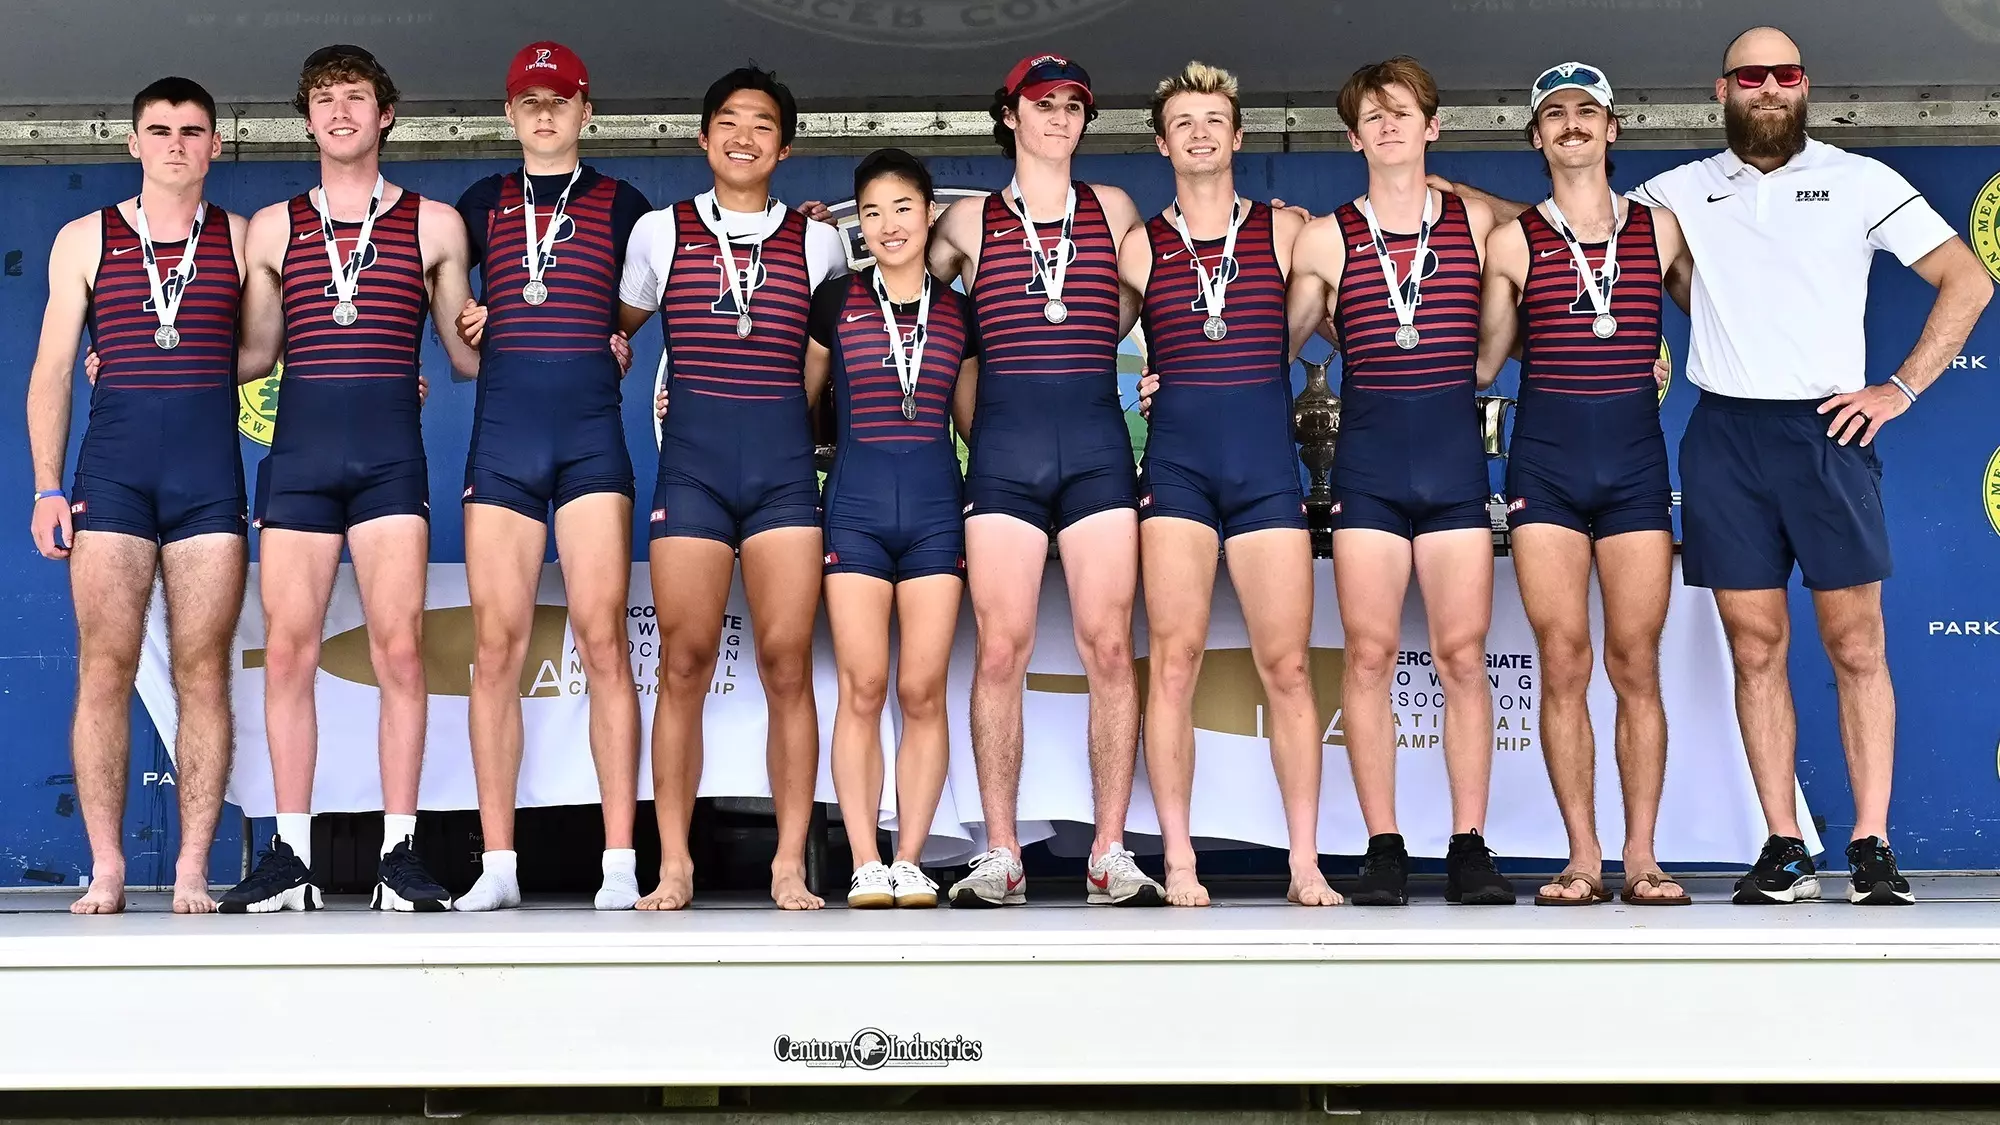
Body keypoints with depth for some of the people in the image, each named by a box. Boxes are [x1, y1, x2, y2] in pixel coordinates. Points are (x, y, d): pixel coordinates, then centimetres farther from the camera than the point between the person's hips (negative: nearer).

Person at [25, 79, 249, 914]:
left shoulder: (240, 239, 11)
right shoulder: (84, 240, 11)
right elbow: (51, 371, 9)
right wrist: (48, 489, 1)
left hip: (209, 474, 0)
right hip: (112, 469, 0)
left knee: (203, 672, -3)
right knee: (104, 666, -5)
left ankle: (192, 871, 1)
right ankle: (105, 871, -1)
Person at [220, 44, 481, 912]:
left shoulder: (433, 224, 11)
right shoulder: (274, 227, 15)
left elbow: (468, 354, 14)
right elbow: (253, 354, 20)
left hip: (390, 453, -2)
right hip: (298, 451, 2)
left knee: (398, 647, -8)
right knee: (287, 651, -2)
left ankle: (399, 854, -3)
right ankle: (291, 857, 4)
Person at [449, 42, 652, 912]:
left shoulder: (621, 206, 12)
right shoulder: (481, 205, 17)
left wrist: (625, 341, 4)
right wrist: (464, 322, 9)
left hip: (590, 432, -2)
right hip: (500, 435, 2)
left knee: (601, 639, -10)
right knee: (496, 647, -2)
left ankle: (620, 863, -9)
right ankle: (497, 865, 1)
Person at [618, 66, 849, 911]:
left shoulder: (818, 243, 10)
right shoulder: (660, 232, 9)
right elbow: (615, 327, 20)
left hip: (784, 461, 0)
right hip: (691, 460, 0)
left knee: (787, 664, -4)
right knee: (684, 665, -3)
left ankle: (790, 868, 2)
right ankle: (674, 867, 3)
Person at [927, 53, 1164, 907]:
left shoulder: (1114, 210, 14)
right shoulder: (969, 220, 12)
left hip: (1096, 442, 1)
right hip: (1003, 446, -1)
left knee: (1109, 647, -4)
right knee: (1000, 652, -5)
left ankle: (1110, 856, 1)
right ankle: (1000, 860, 0)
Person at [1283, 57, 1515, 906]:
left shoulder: (1477, 224, 8)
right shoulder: (1326, 239, 5)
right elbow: (1275, 343, 12)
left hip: (1455, 451, 1)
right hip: (1367, 455, 0)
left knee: (1462, 654, -1)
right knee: (1369, 653, -3)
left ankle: (1469, 847, 4)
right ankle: (1382, 849, 4)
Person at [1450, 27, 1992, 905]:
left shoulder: (1860, 181, 6)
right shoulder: (1681, 191, 11)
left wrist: (1900, 389, -1)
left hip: (1828, 429, -2)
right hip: (1723, 436, 2)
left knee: (1855, 644, -3)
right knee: (1755, 647, 2)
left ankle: (1871, 848, 1)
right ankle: (1783, 849, 7)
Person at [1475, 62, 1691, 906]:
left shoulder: (1659, 229, 8)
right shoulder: (1513, 242, 5)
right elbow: (1480, 365, 9)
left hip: (1635, 458, 1)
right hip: (1545, 460, -1)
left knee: (1636, 663, 0)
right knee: (1563, 663, -2)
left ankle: (1641, 856, 5)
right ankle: (1583, 858, 4)